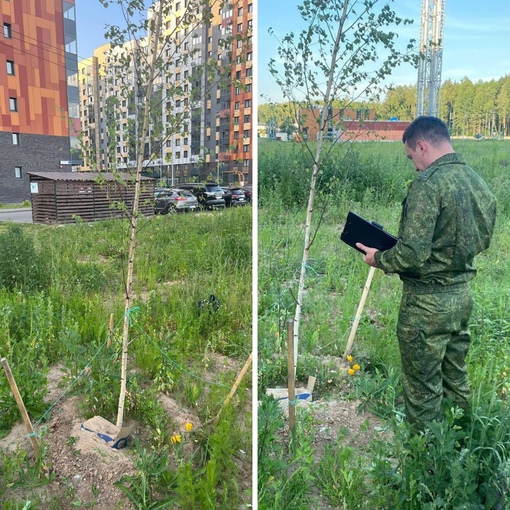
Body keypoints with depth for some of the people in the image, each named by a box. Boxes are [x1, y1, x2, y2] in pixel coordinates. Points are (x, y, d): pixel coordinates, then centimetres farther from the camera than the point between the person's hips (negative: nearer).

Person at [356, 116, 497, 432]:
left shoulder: (427, 183, -20)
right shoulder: (479, 182, 6)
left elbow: (413, 252, -25)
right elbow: (483, 240, 15)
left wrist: (379, 259, -7)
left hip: (429, 300, -8)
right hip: (463, 293, 8)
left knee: (423, 388, 7)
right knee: (457, 379, 22)